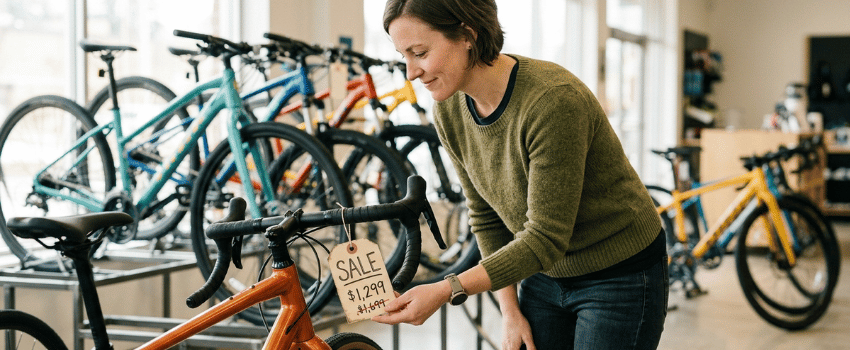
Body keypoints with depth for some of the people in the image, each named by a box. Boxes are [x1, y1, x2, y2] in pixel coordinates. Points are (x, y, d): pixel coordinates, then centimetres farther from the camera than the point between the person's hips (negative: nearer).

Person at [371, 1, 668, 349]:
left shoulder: (554, 100, -30)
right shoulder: (450, 112, -8)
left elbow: (546, 237, -29)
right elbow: (486, 216, 3)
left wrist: (446, 291, -34)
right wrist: (510, 311, 0)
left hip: (621, 277, -6)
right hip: (545, 273, 6)